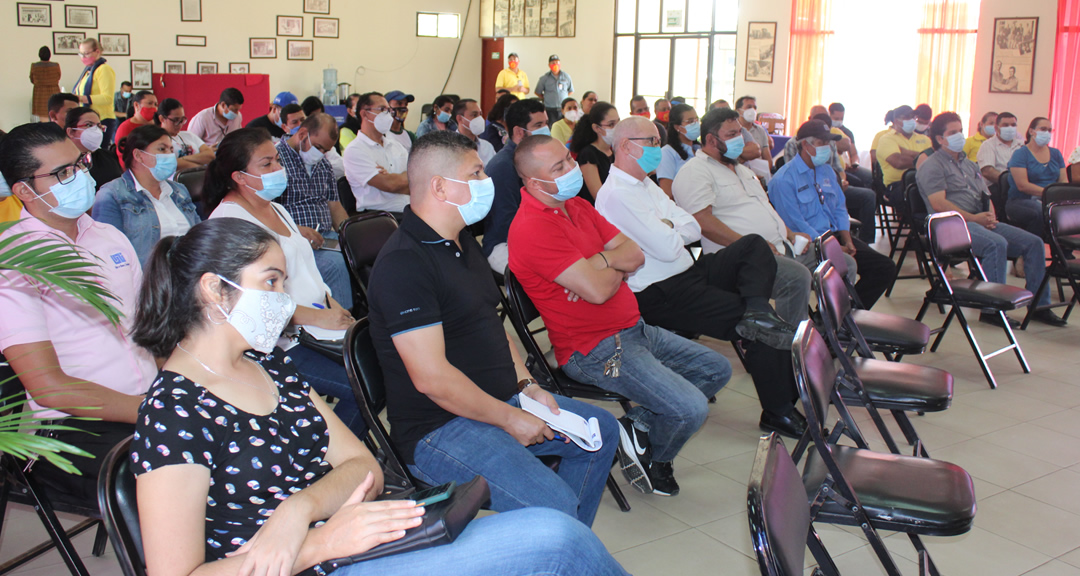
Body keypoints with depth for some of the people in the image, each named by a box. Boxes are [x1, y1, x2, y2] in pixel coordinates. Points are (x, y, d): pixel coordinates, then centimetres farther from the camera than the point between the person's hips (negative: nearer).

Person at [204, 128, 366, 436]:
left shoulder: (275, 208, 18)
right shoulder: (228, 220, -11)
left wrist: (332, 305, 7)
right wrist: (318, 317, -19)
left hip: (315, 328, 9)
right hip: (278, 343, -9)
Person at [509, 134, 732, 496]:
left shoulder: (577, 205, 10)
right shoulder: (531, 229, -21)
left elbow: (635, 254, 5)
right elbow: (598, 292, -26)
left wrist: (601, 262, -16)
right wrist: (618, 268, -4)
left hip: (634, 329, 10)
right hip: (593, 350, -10)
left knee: (717, 369, 15)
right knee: (690, 408, -20)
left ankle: (638, 425, 13)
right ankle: (654, 458, 12)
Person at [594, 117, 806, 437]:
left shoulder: (646, 185, 18)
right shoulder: (616, 194, -15)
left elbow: (694, 229, 13)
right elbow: (667, 248, -21)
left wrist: (668, 229, -7)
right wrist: (673, 230, 1)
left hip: (688, 273, 10)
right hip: (660, 296, -10)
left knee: (754, 245, -1)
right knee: (765, 335, -14)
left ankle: (756, 311, -25)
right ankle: (778, 411, -1)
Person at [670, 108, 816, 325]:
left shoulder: (740, 168, 26)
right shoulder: (694, 172, -6)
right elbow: (704, 222, -18)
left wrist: (790, 234, 13)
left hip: (780, 248, 10)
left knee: (845, 265, 6)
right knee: (797, 277, -34)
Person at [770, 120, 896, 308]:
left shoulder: (826, 171, 17)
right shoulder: (784, 180, -11)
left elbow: (840, 209, 17)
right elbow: (796, 225, -16)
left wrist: (847, 241, -1)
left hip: (835, 236, 8)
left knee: (885, 267, -7)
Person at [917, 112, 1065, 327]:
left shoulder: (969, 165, 26)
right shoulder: (933, 166, -2)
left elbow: (986, 196, 23)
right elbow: (939, 205, -14)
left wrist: (991, 216, 0)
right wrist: (973, 218, -16)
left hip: (982, 222, 9)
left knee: (1033, 242, -4)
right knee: (996, 243, -35)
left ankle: (1039, 305, 2)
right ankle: (992, 309, -29)